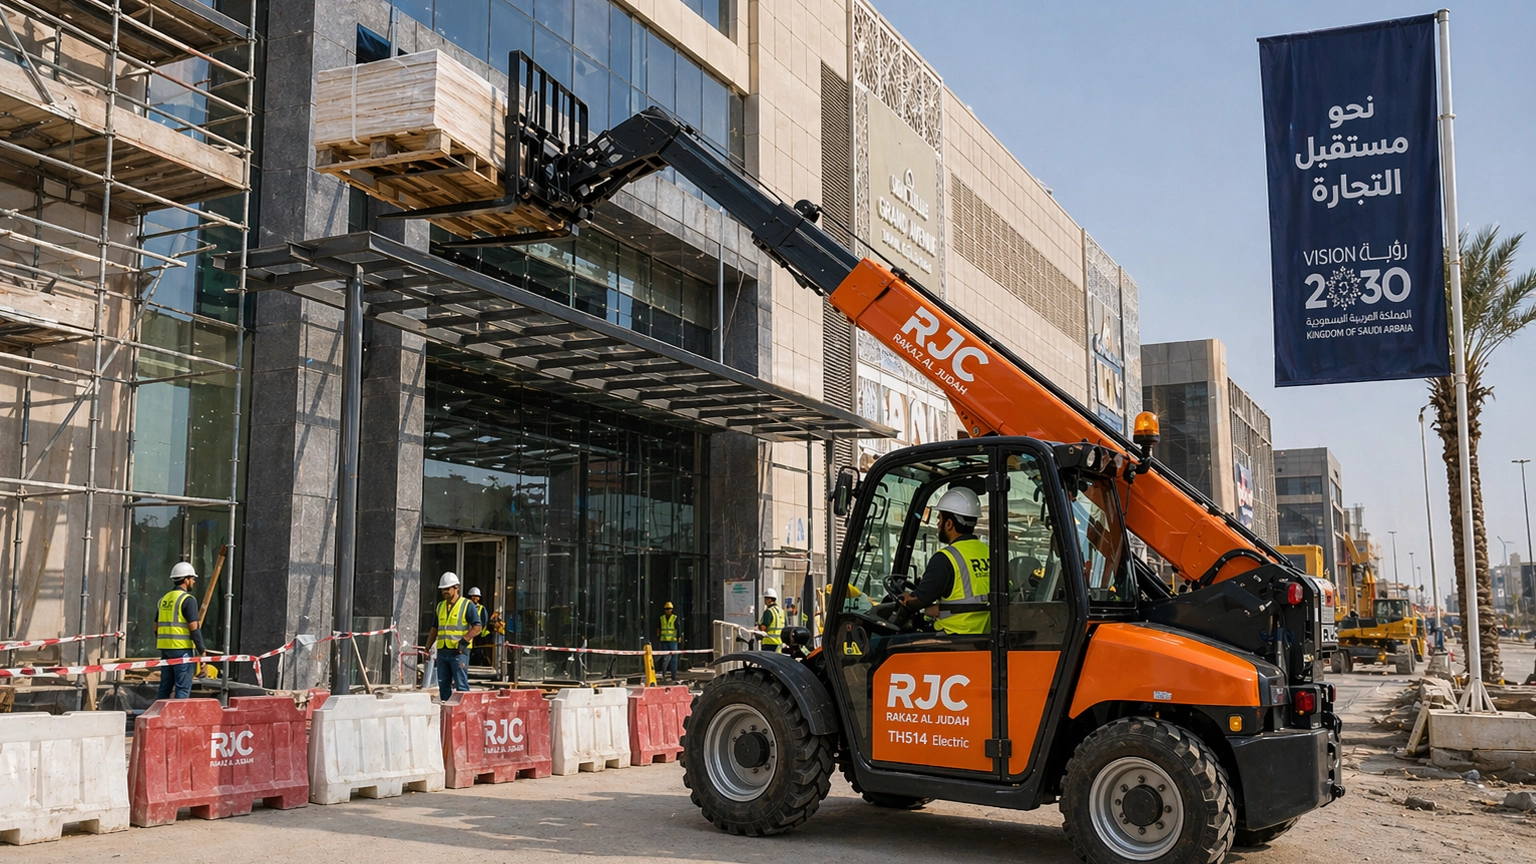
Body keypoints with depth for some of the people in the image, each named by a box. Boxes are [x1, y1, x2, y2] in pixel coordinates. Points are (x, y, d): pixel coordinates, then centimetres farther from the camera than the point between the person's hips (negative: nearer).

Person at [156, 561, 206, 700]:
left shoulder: (164, 599, 15)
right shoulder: (188, 599, -9)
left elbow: (156, 626, 18)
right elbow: (193, 627, -14)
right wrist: (201, 651, -10)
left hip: (165, 647, 8)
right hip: (182, 648, -8)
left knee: (165, 686, 13)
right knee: (183, 687, -5)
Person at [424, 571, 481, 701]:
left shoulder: (467, 605, -2)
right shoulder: (440, 606, 17)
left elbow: (477, 627, -8)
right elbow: (434, 629, 22)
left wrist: (464, 641, -20)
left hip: (459, 652, -6)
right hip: (442, 651, 6)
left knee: (461, 685, -9)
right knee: (443, 685, 8)